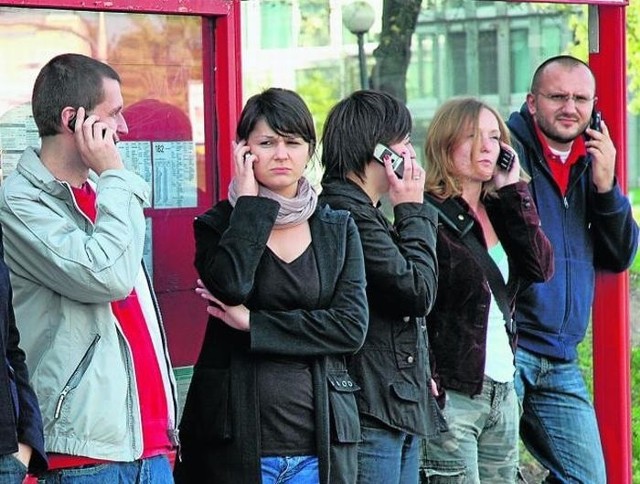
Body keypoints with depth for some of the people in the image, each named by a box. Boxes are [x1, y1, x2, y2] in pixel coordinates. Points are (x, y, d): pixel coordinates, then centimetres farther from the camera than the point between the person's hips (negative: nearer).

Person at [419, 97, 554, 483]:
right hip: (450, 394, -7)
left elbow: (542, 267, 0)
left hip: (502, 390, 8)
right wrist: (426, 382, -21)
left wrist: (514, 191, -1)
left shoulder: (499, 211, 13)